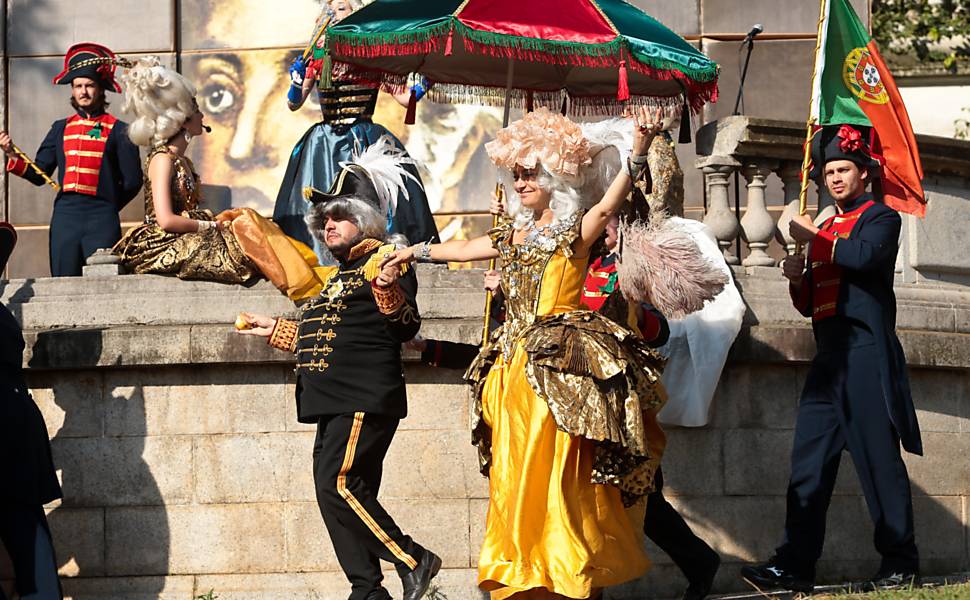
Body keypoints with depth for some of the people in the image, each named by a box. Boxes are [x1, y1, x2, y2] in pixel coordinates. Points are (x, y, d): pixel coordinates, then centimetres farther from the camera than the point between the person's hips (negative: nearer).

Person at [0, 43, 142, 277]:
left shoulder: (118, 131, 4)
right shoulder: (61, 129, 16)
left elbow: (132, 182, 4)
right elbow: (38, 175, 14)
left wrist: (107, 207, 8)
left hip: (102, 222, -4)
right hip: (64, 218, 4)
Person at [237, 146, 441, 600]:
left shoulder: (385, 261, -4)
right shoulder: (340, 273, 24)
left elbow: (406, 328, -15)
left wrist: (388, 290, -34)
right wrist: (276, 331, 38)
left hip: (366, 401, -10)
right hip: (336, 404, 10)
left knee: (339, 484, -20)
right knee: (346, 494, 6)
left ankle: (413, 561, -14)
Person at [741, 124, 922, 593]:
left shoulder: (881, 218, 2)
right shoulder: (826, 228, 23)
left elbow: (864, 256, -21)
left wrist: (813, 237, -9)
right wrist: (797, 277, 3)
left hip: (866, 356, -7)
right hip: (829, 359, 7)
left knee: (880, 461, -6)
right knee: (809, 463, -1)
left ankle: (901, 564, -1)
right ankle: (795, 565, -4)